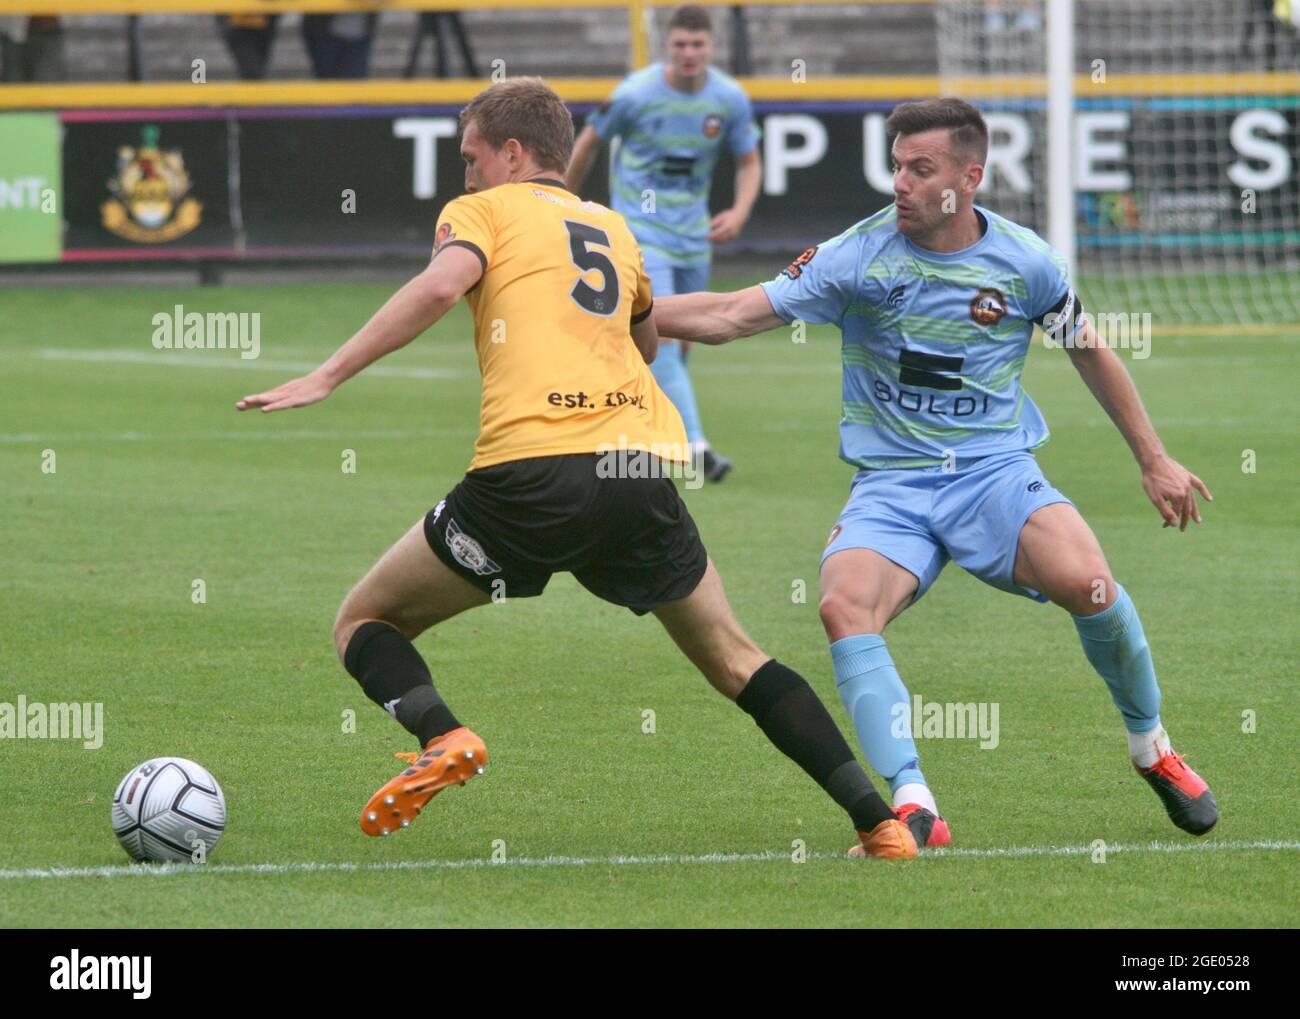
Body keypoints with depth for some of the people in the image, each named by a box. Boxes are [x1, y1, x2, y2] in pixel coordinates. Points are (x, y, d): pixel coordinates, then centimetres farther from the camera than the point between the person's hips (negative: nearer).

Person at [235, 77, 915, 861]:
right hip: (642, 468, 5)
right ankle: (881, 821, 9)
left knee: (365, 623, 12)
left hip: (533, 470, -5)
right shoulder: (614, 228, 26)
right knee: (733, 660, 19)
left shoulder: (483, 212, 11)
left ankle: (443, 738, -17)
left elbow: (441, 285, -11)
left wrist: (327, 378, -12)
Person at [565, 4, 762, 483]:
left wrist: (739, 212, -11)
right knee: (663, 337, -18)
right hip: (641, 228, -5)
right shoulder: (635, 94, -14)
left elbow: (749, 163, 8)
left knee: (678, 347, 13)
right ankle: (696, 448, -26)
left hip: (694, 235, 5)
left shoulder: (731, 99, -4)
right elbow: (589, 142, 2)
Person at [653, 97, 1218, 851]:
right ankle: (913, 807, -34)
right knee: (845, 605, -30)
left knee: (1085, 580, -28)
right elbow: (732, 316, -6)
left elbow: (1092, 353, 15)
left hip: (996, 474, 0)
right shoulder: (858, 257, -5)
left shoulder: (1024, 262, -2)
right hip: (890, 488, 0)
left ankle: (1152, 749, 0)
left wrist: (1155, 459, 18)